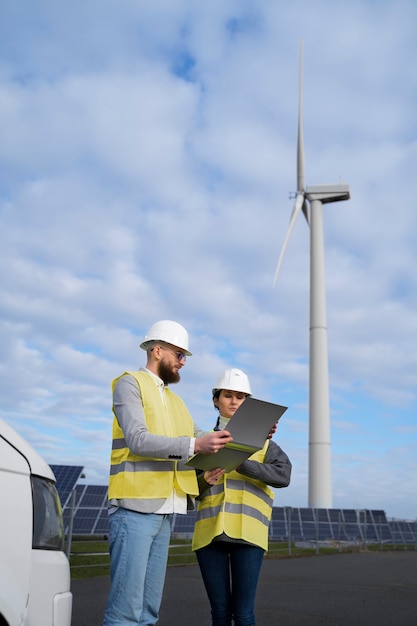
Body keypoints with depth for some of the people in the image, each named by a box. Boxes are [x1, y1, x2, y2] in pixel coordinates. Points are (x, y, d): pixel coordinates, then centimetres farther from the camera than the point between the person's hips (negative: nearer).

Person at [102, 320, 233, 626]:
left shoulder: (174, 399, 21)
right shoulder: (130, 384, -3)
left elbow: (199, 437, 14)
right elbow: (138, 440, -17)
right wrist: (194, 445, -24)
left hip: (165, 509, 8)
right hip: (136, 505, -8)